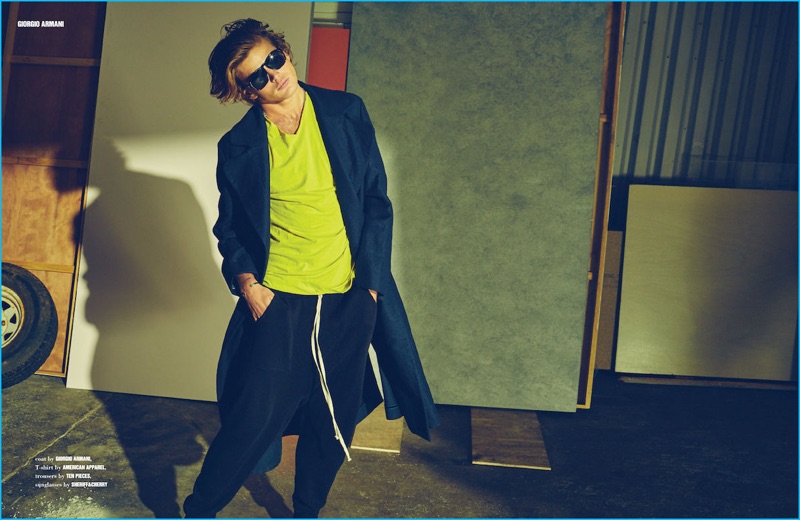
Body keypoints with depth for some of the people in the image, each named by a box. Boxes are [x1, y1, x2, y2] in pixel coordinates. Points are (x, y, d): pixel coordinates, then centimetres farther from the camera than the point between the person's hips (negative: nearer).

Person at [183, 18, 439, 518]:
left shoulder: (346, 113, 2)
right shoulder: (239, 147, 1)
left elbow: (376, 199, 4)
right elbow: (230, 225, 12)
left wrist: (370, 279, -1)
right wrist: (244, 279, -5)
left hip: (349, 301, 2)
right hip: (278, 303, -1)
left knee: (334, 428, 11)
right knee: (253, 420, -1)